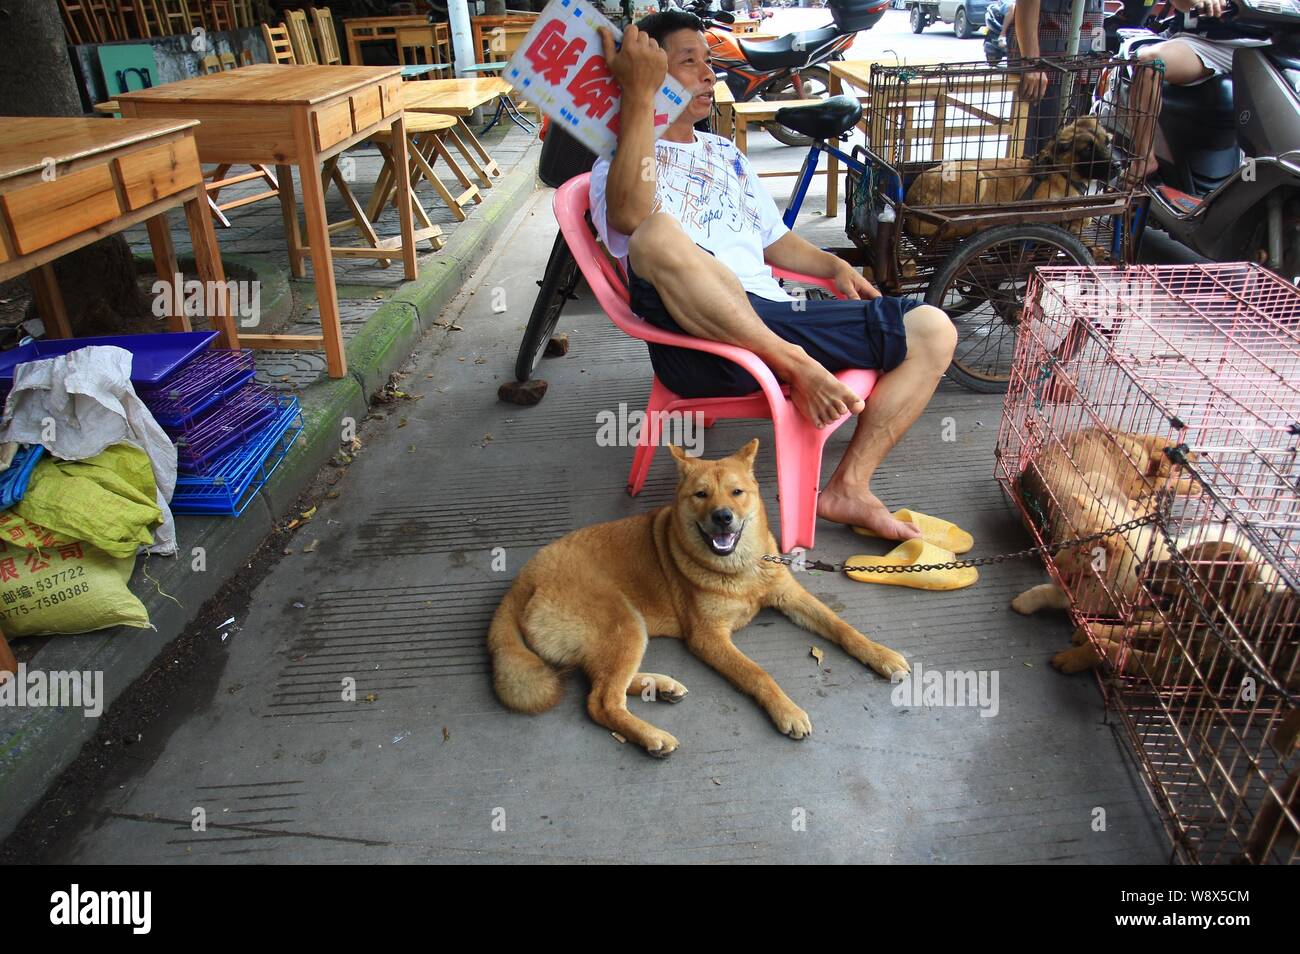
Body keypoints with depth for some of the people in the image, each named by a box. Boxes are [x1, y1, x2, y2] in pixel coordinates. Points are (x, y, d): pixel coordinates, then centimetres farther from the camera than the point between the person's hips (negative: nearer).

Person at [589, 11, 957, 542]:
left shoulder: (725, 153, 33)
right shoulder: (619, 160, 10)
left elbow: (774, 240, 36)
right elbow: (630, 218, -16)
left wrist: (836, 267, 19)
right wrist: (640, 98, -18)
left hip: (776, 318, 7)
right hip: (699, 338, -6)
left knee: (933, 331, -3)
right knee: (658, 234, -37)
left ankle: (849, 487, -6)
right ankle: (797, 368, -25)